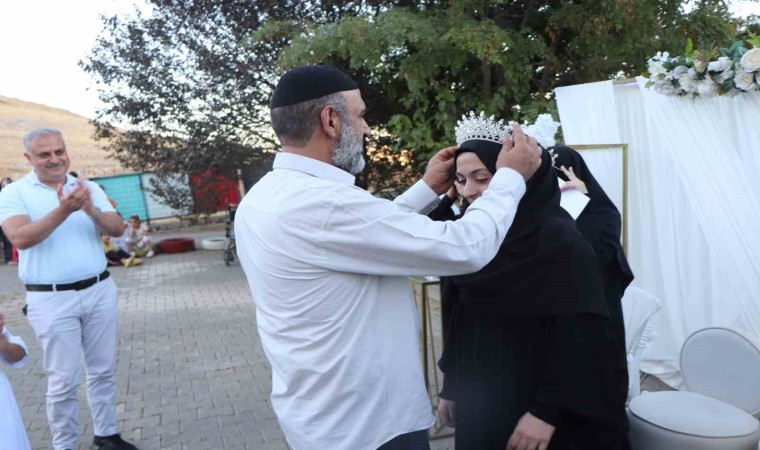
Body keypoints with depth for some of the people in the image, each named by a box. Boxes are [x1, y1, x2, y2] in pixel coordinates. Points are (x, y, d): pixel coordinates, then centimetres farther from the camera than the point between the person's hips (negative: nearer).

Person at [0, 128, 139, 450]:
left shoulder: (89, 188, 6)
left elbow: (118, 230, -2)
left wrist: (91, 210, -21)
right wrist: (63, 211, -30)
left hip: (100, 291, 4)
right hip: (52, 300, -3)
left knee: (103, 370, 13)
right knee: (63, 381, 4)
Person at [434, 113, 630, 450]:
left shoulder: (559, 239, -17)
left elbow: (579, 336, -19)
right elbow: (461, 323, 8)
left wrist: (548, 410, -20)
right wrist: (451, 387, 10)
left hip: (535, 411, -6)